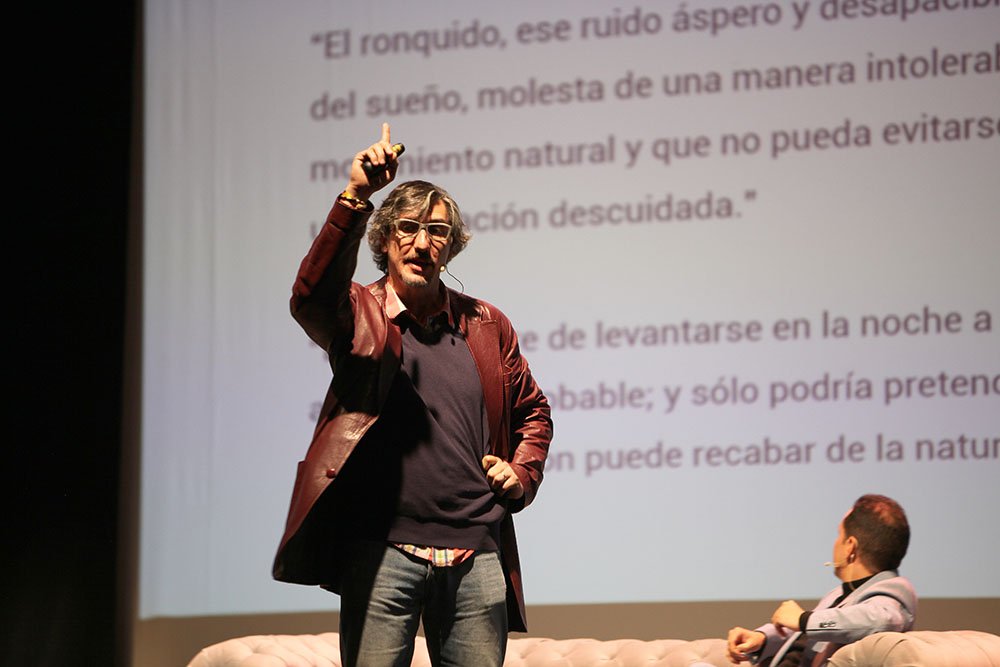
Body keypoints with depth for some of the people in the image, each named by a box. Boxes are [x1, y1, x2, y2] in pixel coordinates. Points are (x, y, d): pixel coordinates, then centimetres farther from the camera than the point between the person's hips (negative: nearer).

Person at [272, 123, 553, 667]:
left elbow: (533, 412, 29)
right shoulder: (360, 315, 5)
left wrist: (521, 474, 10)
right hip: (381, 550, -3)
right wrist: (355, 197, -29)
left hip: (476, 553, 3)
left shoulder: (486, 326, 16)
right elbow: (311, 298, -20)